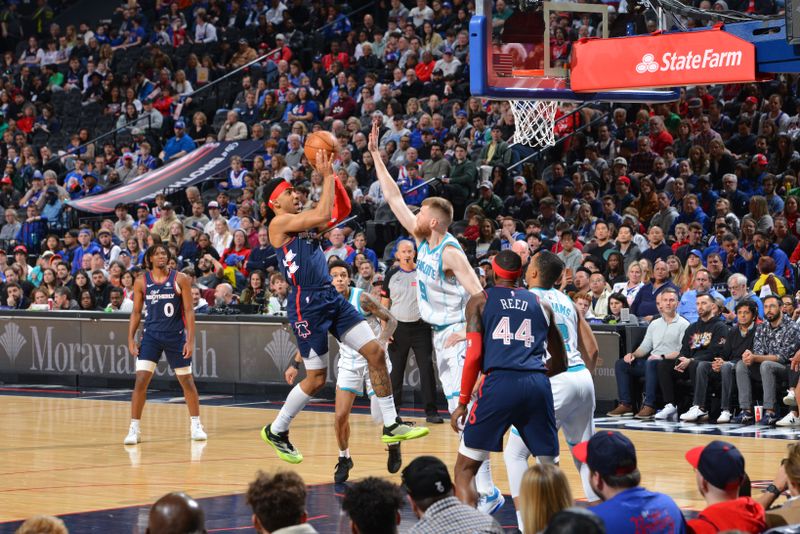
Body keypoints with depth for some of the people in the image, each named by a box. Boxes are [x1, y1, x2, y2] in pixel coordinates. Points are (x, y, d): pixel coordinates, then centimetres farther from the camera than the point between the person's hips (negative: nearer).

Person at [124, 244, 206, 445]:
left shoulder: (180, 279, -6)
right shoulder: (141, 282, 0)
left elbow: (189, 311, -6)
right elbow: (136, 312, 7)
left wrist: (190, 340, -12)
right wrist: (131, 339, -2)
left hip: (176, 336, -1)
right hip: (151, 335, 1)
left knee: (187, 381, 8)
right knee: (141, 380, -9)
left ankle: (196, 425, 22)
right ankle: (134, 429, -2)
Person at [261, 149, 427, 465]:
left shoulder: (302, 223, 16)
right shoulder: (279, 223, -9)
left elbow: (342, 210, 18)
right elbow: (322, 215, -21)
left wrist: (331, 174, 7)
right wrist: (326, 175, -12)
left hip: (331, 299, 8)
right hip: (307, 304, -8)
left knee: (376, 352, 0)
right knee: (316, 379, -1)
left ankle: (391, 426, 5)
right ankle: (275, 431, 18)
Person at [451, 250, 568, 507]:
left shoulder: (479, 301, 13)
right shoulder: (541, 304, 22)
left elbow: (474, 355, 1)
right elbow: (560, 363, 27)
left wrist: (462, 403, 7)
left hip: (500, 382, -3)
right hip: (538, 386, 3)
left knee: (465, 468, 6)